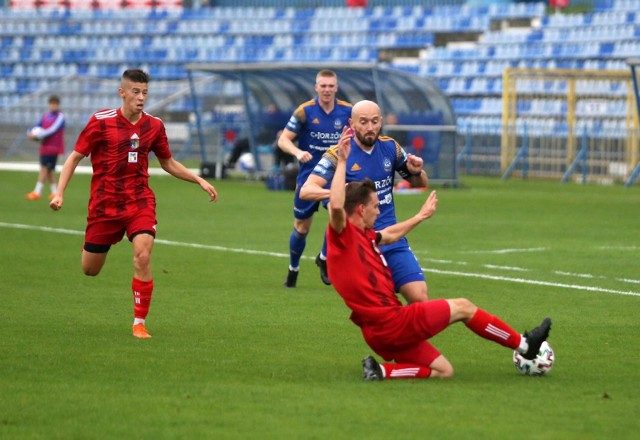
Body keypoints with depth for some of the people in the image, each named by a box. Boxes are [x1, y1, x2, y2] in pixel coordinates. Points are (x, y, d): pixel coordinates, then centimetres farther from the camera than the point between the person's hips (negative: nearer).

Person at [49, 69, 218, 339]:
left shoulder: (154, 126, 1)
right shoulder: (101, 122, -9)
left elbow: (168, 163, 16)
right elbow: (75, 157, -2)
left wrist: (199, 180, 6)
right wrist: (59, 193, -13)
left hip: (140, 202, 1)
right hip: (104, 203, -1)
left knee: (143, 256, -23)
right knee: (90, 270, 6)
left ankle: (139, 323, -10)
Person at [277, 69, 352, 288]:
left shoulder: (347, 111, -3)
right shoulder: (305, 111, -8)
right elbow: (283, 140, -7)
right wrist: (298, 152, -27)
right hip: (309, 176, -1)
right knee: (301, 227, 8)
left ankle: (324, 258, 2)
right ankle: (293, 269, 32)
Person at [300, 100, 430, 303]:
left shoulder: (390, 147, 5)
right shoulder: (339, 155, -8)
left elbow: (421, 184, 18)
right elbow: (306, 191, -19)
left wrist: (416, 173, -6)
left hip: (392, 240, 4)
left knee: (421, 298, -8)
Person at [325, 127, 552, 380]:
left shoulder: (363, 235, 14)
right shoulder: (343, 236, -14)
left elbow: (390, 234, 35)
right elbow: (336, 206, -35)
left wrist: (421, 216, 45)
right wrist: (342, 162, -33)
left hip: (381, 329, 10)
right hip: (391, 322, -10)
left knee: (444, 371, 12)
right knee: (463, 307, 6)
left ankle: (381, 370, 0)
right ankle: (524, 345, 20)